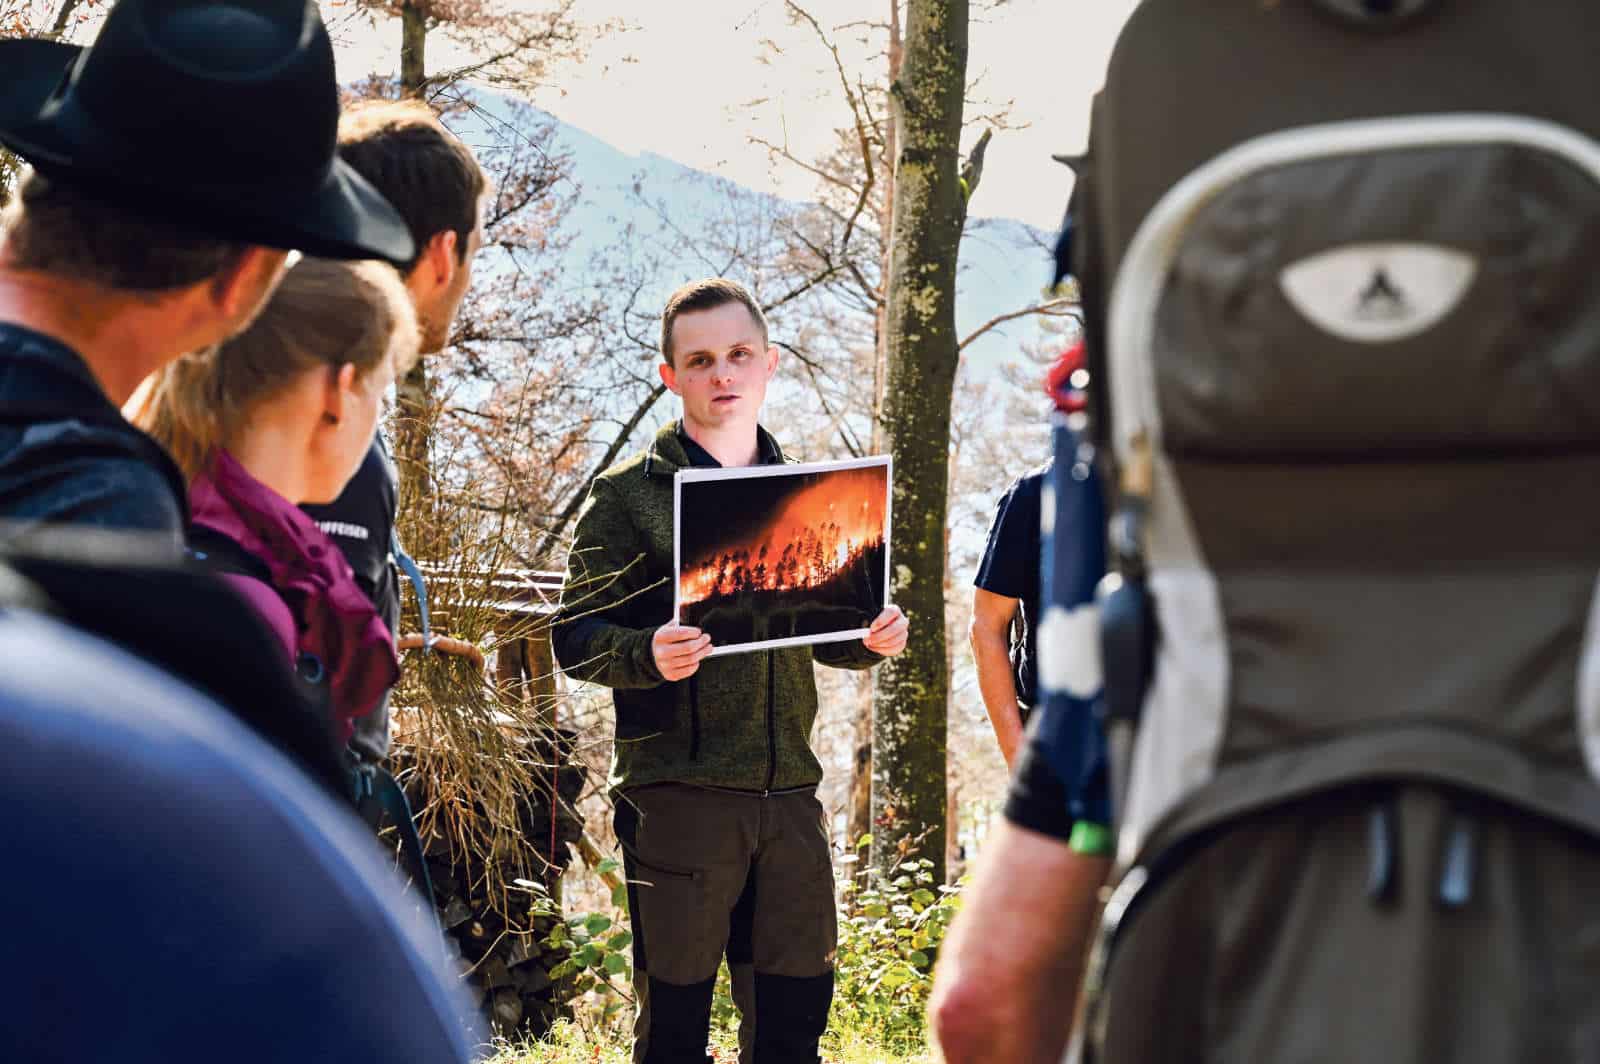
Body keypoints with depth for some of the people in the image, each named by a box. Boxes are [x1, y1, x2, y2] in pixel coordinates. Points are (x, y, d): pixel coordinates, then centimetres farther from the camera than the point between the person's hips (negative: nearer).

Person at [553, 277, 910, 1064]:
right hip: (676, 790, -4)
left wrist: (872, 640, 0)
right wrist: (648, 655, -24)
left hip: (788, 790, 4)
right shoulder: (627, 495, 0)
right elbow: (576, 638, -4)